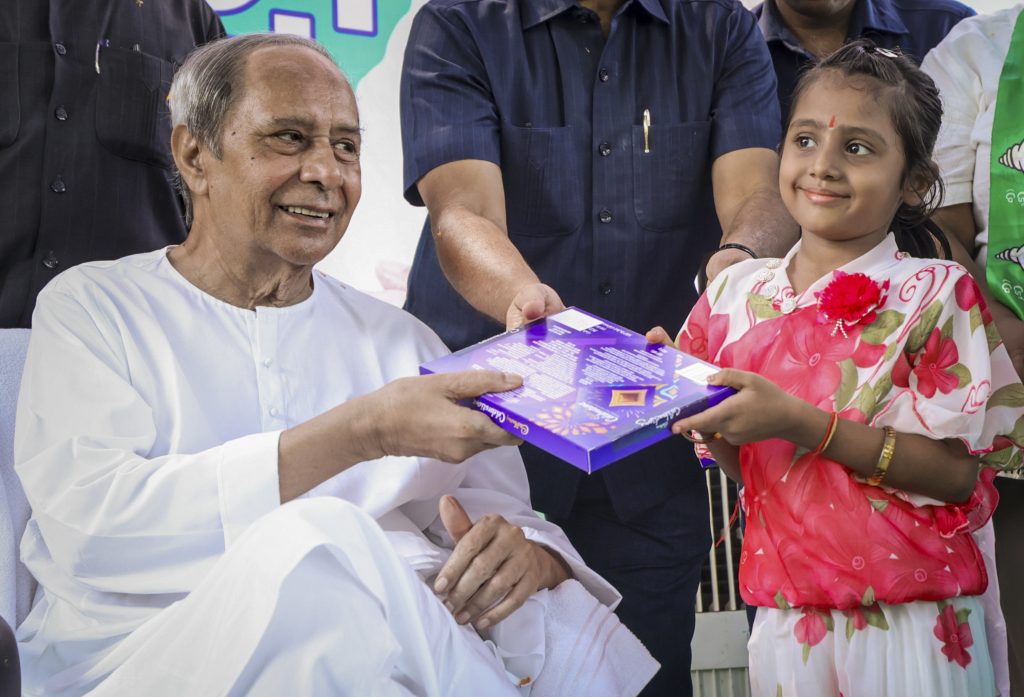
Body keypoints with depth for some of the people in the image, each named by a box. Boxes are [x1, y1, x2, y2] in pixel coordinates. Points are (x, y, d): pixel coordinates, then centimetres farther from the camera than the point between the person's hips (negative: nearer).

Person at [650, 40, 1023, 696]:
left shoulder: (936, 296, -11)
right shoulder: (738, 292, 2)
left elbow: (957, 474, -16)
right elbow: (745, 463, 9)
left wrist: (802, 423, -22)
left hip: (908, 622, -3)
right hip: (786, 615, 4)